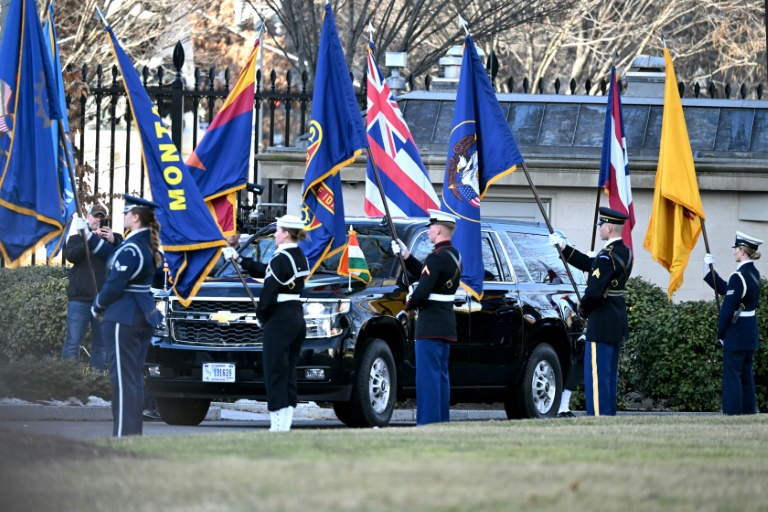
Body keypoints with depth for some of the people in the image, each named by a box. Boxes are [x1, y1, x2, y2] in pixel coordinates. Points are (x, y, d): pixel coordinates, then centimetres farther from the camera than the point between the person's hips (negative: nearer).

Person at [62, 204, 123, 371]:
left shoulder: (113, 238, 13)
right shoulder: (77, 238, 12)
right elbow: (70, 256, -8)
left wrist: (113, 242, -19)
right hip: (80, 299, -2)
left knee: (101, 345, 5)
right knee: (72, 343, -6)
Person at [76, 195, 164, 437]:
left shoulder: (131, 249, -18)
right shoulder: (147, 245, 10)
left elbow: (115, 285, -19)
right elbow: (112, 257, 23)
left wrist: (97, 307, -3)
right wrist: (88, 236, 26)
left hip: (123, 318, -10)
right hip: (143, 317, 10)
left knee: (123, 378, -8)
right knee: (134, 378, 14)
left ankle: (123, 434, -9)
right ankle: (134, 432, 16)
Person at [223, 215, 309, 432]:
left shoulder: (281, 259, -15)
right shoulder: (299, 257, 12)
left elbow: (269, 293, -16)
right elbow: (264, 271, 21)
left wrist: (261, 317, -1)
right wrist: (238, 259, 25)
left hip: (280, 320, -9)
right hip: (297, 319, 9)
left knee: (275, 374, -6)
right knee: (288, 375, 11)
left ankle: (278, 425, -8)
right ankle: (286, 424, 11)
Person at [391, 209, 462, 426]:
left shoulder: (436, 258, -19)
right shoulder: (454, 256, 11)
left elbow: (422, 292, -23)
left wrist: (409, 303, -4)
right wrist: (405, 256, 15)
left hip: (430, 325, -10)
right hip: (446, 325, 10)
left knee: (428, 376, -7)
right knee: (441, 375, 14)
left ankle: (429, 423, -8)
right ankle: (442, 421, 17)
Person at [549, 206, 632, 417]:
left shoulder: (607, 257, -20)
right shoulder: (624, 252, 10)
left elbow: (594, 291, -25)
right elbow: (589, 264, 18)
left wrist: (583, 309, -6)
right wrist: (563, 248, 19)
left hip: (602, 321, -10)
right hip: (617, 320, 10)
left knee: (596, 373, -6)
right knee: (610, 374, 14)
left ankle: (598, 415, -6)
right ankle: (609, 415, 17)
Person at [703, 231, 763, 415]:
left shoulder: (739, 277, -20)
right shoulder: (754, 274, 8)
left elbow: (728, 308, -18)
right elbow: (725, 289, 16)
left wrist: (721, 333, -9)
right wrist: (708, 271, 17)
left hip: (736, 331, -9)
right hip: (751, 332, 9)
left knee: (732, 374, -3)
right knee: (746, 375, 14)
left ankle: (733, 412, -3)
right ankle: (748, 410, 17)